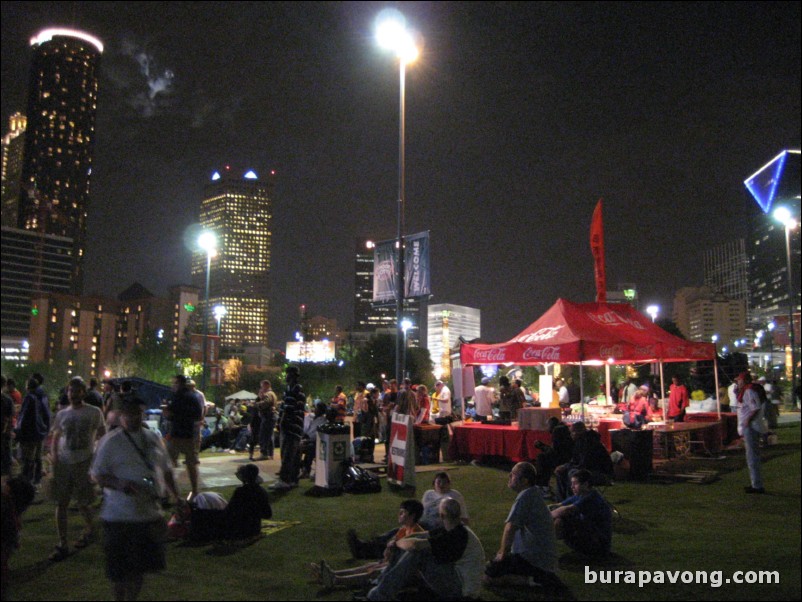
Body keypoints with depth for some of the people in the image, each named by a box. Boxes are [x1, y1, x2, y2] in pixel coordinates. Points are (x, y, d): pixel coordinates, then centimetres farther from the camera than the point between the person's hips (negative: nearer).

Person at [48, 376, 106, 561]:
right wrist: (53, 454, -3)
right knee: (61, 504, 2)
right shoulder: (62, 414, 7)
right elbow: (55, 437, 13)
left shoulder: (94, 412, -2)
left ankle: (89, 530, 35)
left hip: (85, 462, -3)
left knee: (82, 504, 5)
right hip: (64, 462, 3)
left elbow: (102, 434, 8)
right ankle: (62, 545, 9)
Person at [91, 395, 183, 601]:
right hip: (120, 516, -4)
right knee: (120, 569, 5)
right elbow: (98, 475, -8)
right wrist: (119, 484, -26)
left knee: (141, 566, 15)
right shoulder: (110, 442, -6)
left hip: (151, 513, 5)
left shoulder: (154, 438, 9)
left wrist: (176, 496, 8)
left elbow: (166, 470, 17)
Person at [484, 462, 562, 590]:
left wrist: (502, 553, -11)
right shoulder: (533, 493, 12)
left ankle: (531, 580, -12)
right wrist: (503, 551, 16)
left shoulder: (525, 496, -18)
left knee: (488, 576, -12)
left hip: (533, 558, -10)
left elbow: (510, 527, -24)